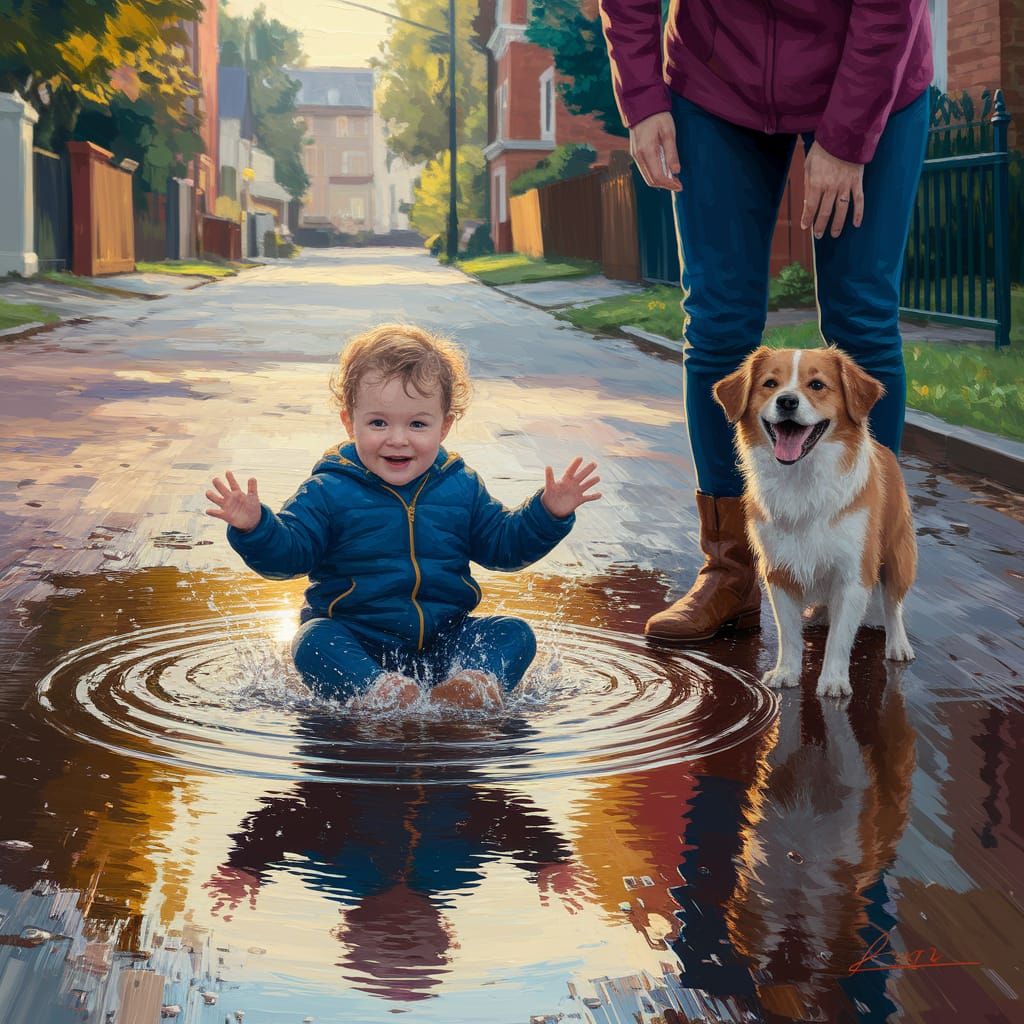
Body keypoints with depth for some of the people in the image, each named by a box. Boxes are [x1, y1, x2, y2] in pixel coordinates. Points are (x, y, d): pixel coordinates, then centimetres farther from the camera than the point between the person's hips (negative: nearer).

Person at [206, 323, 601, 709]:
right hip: (356, 642, -3)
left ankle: (475, 682, -42)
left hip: (444, 636, 3)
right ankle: (372, 691, -54)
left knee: (515, 634, -15)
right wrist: (255, 527, -28)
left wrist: (548, 513, 0)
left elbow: (503, 544, 14)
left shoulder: (461, 487, 6)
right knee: (313, 642, -31)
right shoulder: (329, 491, -4)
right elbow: (287, 553, -8)